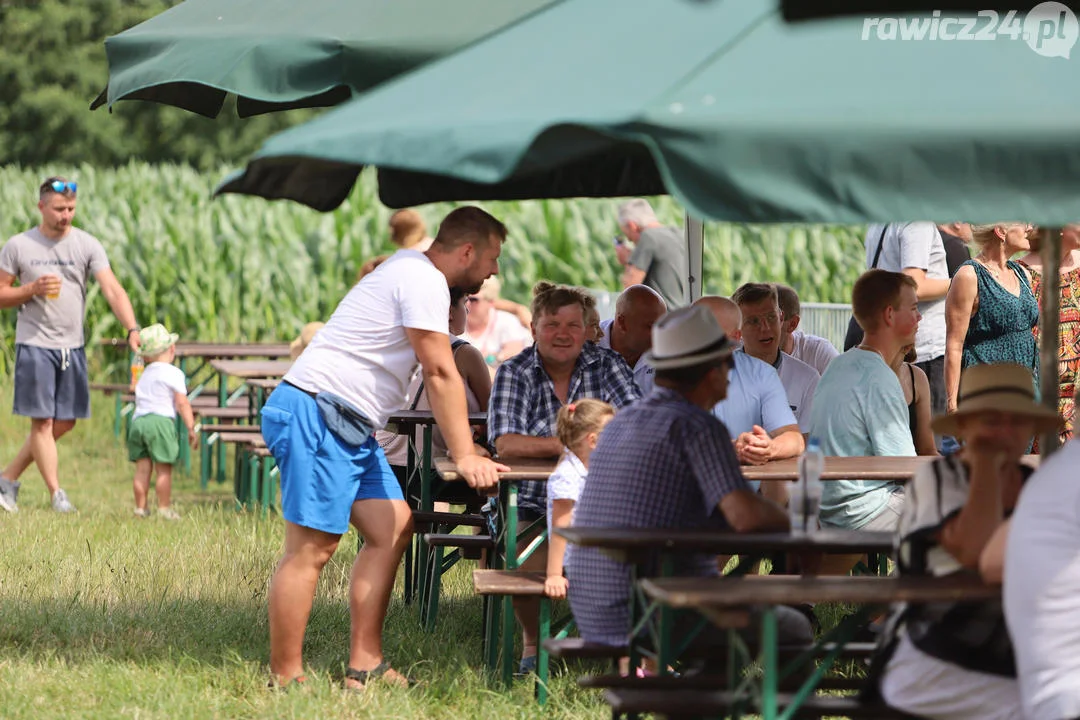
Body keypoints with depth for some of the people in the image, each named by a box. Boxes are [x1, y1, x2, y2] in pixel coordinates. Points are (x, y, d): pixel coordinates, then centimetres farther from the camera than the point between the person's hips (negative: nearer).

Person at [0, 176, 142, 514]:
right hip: (34, 343, -3)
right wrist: (32, 290, -15)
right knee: (42, 422, -5)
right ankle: (57, 494, -1)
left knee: (64, 423, 6)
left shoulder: (87, 245, 1)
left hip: (72, 346, 3)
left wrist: (132, 330, -24)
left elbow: (112, 289, -9)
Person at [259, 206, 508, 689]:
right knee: (312, 547, -11)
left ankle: (364, 666, 4)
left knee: (391, 530, 6)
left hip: (349, 428, 11)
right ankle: (286, 678, -10)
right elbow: (441, 374, -14)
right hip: (317, 413, -11)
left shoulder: (413, 271, 22)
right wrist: (465, 457, -13)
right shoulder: (424, 281, -11)